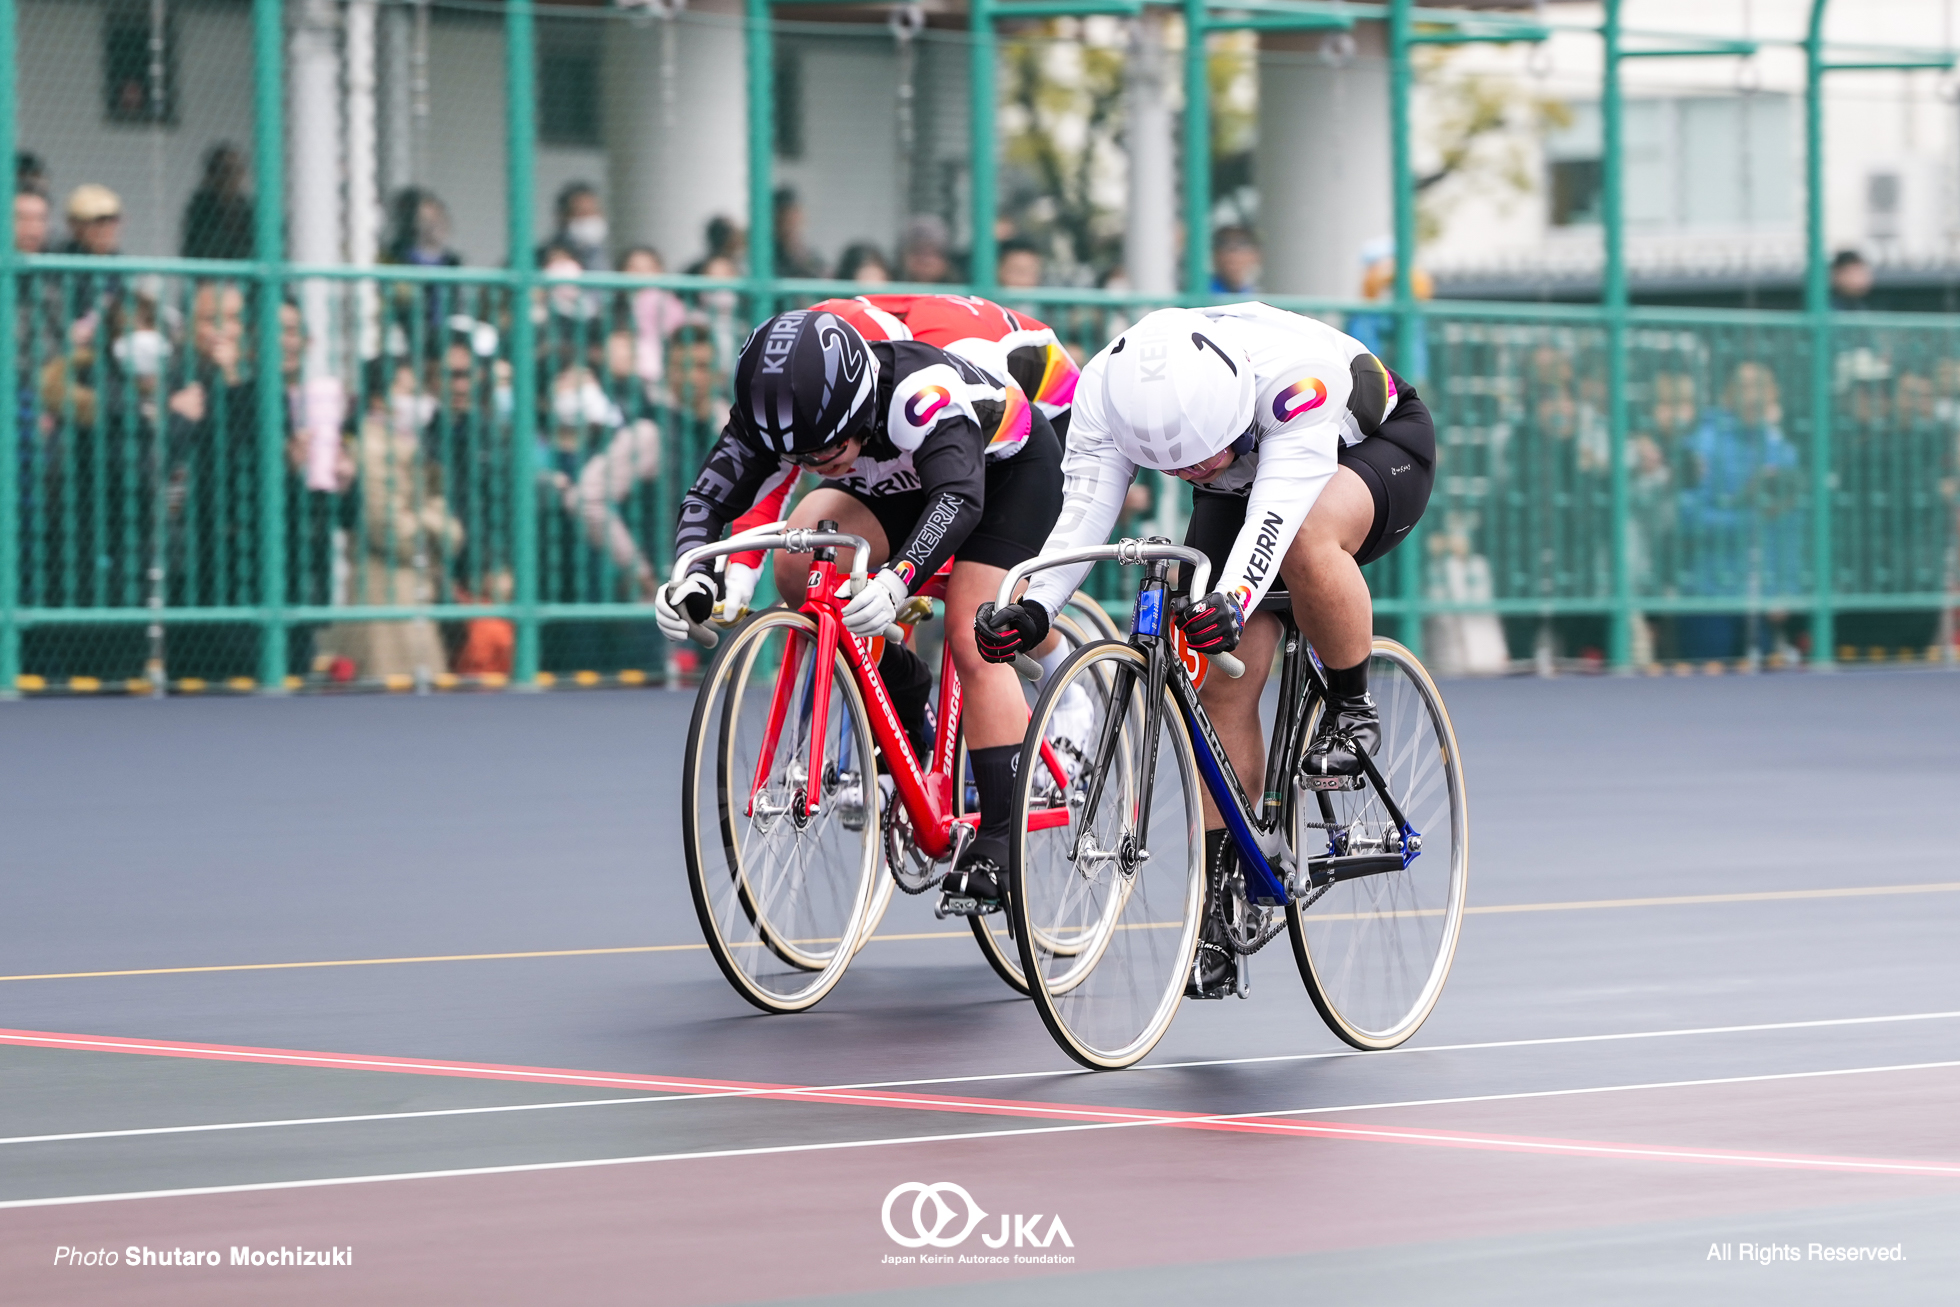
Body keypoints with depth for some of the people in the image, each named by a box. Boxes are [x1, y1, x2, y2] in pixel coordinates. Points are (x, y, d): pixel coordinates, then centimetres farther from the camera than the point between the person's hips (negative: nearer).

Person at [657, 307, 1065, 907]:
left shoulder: (920, 390, -43)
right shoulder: (777, 410, -27)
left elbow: (958, 497, -56)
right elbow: (709, 496, -28)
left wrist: (897, 581, -71)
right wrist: (695, 575, -48)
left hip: (1009, 467, -5)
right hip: (901, 479, 6)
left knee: (971, 639, -20)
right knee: (800, 568, -20)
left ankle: (999, 841, -14)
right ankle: (899, 696, 1)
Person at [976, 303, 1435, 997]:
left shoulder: (1294, 370, -42)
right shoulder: (1106, 394, -28)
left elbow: (1277, 509, -50)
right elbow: (1083, 510, -32)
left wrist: (1232, 601, -66)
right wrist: (1031, 610, -49)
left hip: (1379, 448, -4)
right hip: (1245, 476, 5)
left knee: (1307, 539, -39)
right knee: (1224, 680, -11)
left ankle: (1351, 710, -13)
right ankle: (1220, 907, -3)